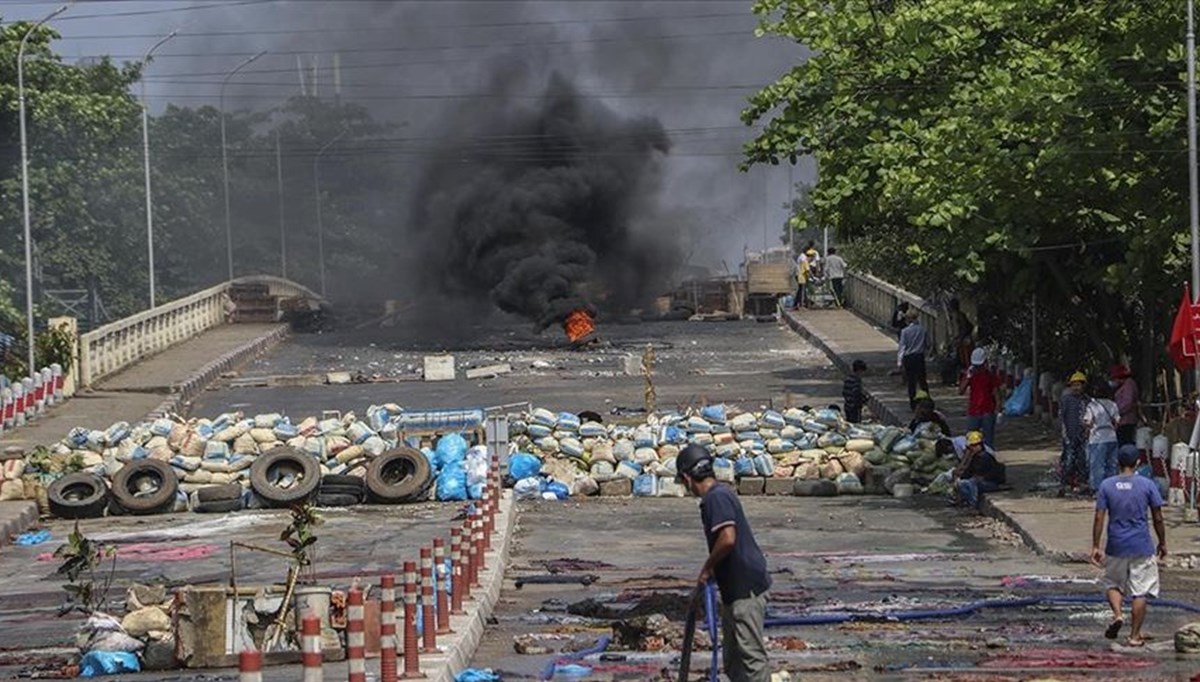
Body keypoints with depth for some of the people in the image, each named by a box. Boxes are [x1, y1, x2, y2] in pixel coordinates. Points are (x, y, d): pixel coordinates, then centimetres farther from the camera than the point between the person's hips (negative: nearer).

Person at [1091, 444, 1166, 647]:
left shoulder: (1107, 485, -2)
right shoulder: (1147, 485, -5)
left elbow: (1099, 518, -4)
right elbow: (1158, 519, -1)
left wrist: (1095, 546, 1)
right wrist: (1162, 543, 12)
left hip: (1116, 546, 1)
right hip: (1141, 547, -1)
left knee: (1113, 584, 20)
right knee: (1140, 591, 6)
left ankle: (1117, 614, -5)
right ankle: (1135, 635, 6)